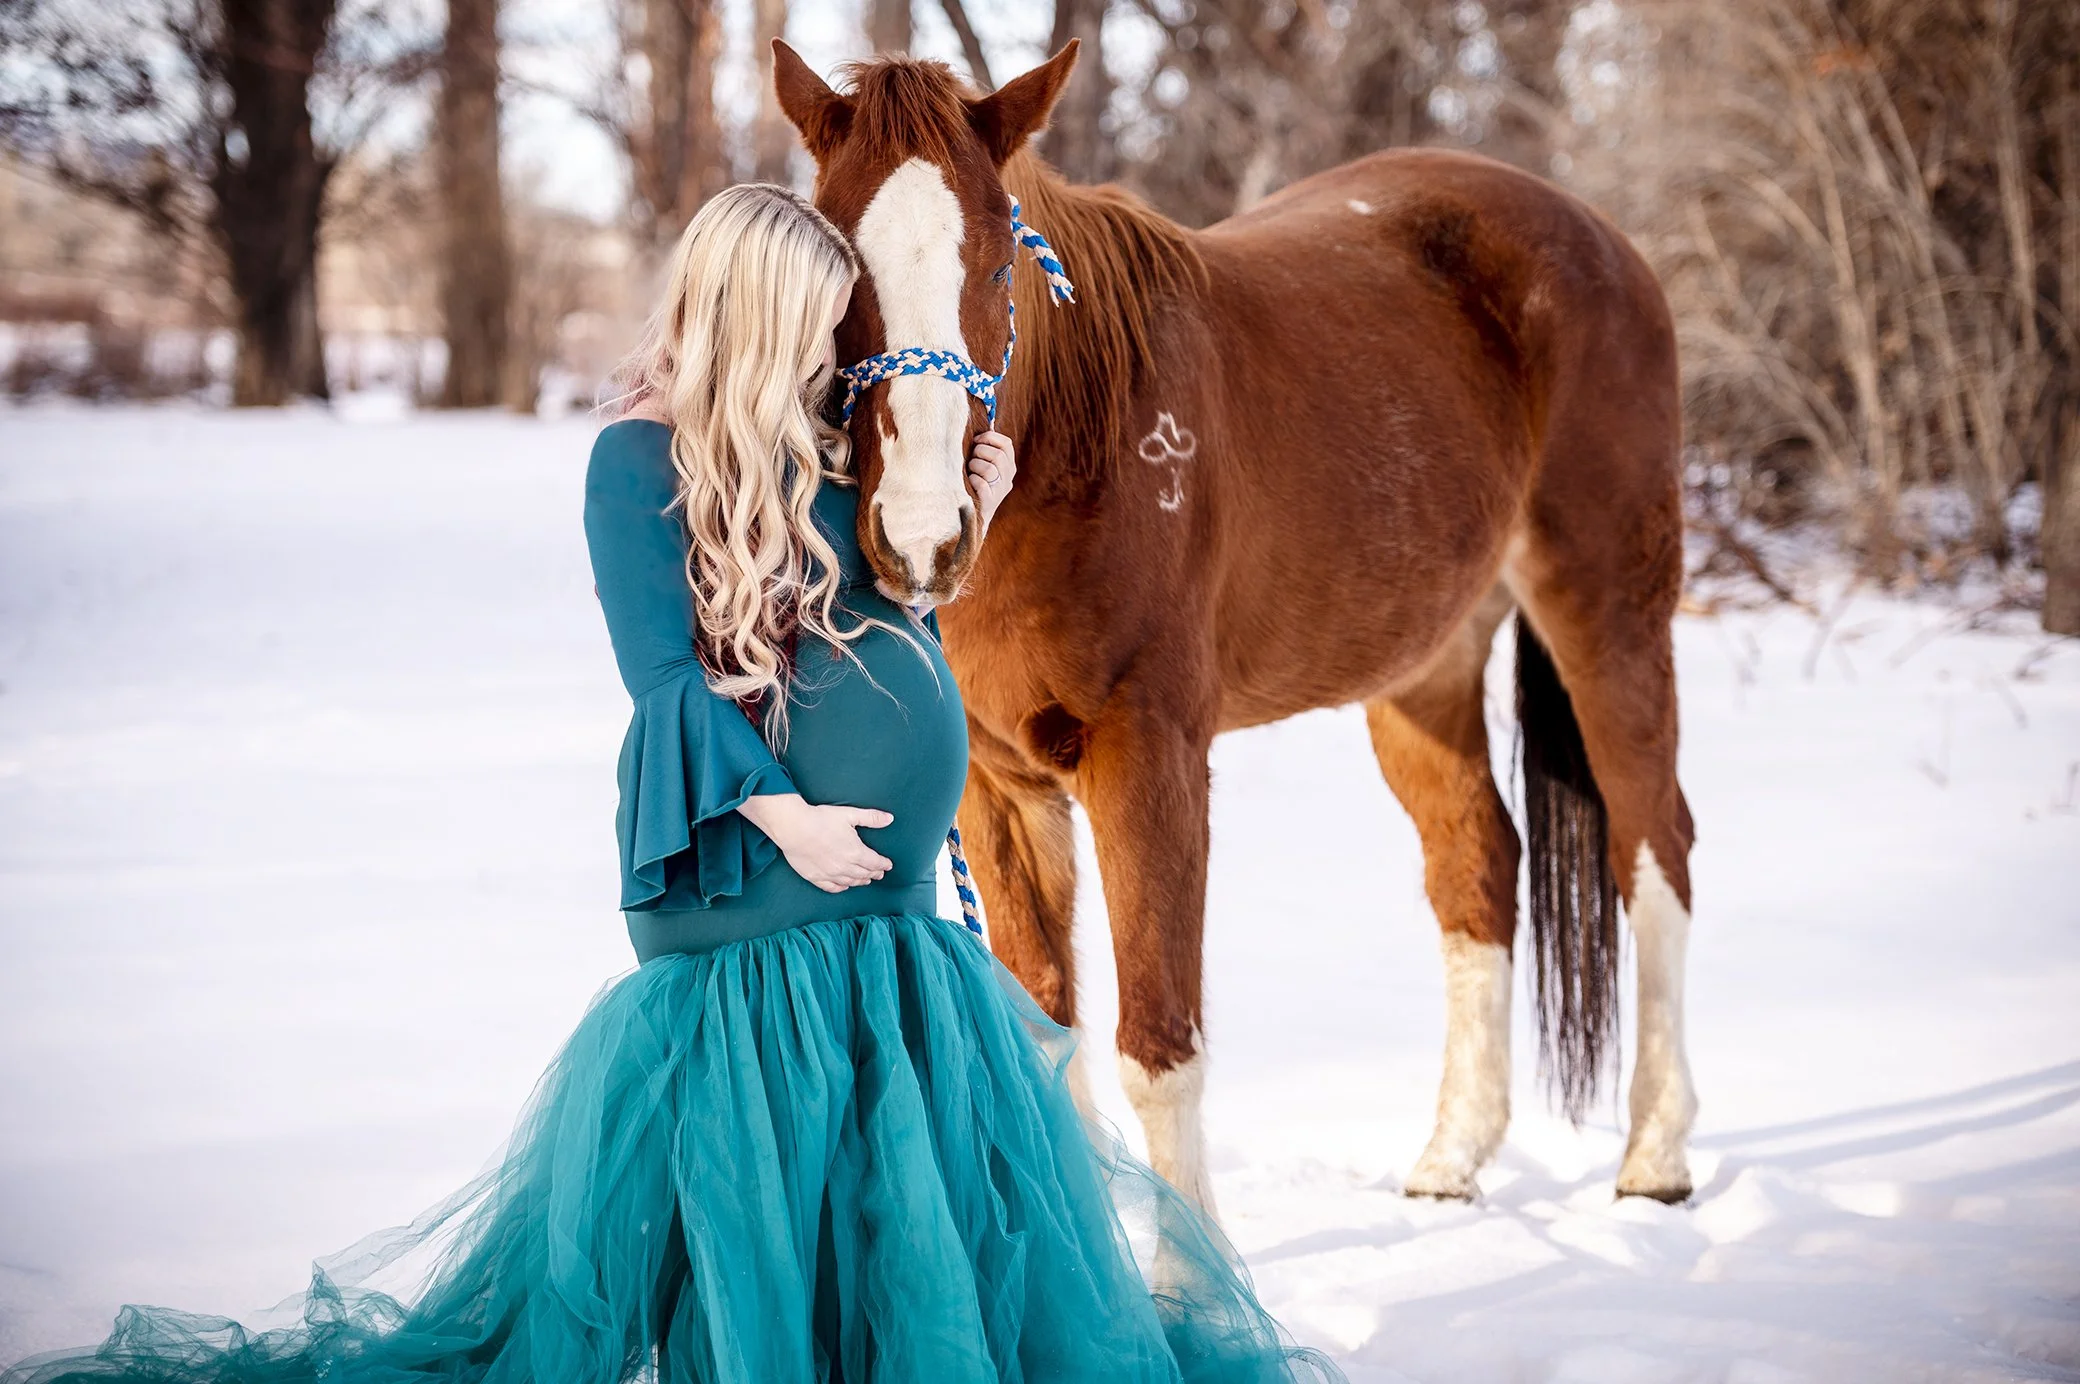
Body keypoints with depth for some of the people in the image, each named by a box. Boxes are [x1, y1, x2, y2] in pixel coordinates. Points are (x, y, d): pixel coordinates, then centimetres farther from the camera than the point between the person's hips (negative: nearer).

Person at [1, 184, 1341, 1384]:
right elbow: (662, 668, -14)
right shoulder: (639, 459, -9)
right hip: (746, 877, -7)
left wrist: (960, 523, 10)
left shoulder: (811, 454, 12)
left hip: (885, 884, 7)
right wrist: (780, 811, -19)